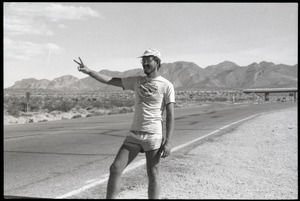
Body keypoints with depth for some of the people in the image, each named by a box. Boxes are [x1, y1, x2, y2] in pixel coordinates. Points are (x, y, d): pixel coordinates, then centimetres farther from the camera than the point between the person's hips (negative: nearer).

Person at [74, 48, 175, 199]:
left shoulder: (167, 86, -3)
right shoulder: (137, 81, 11)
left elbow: (170, 116, -7)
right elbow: (110, 80, 10)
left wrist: (168, 142, -14)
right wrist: (88, 71, -2)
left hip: (153, 136, -5)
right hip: (133, 135, 5)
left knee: (153, 175, 1)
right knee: (115, 168, -1)